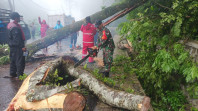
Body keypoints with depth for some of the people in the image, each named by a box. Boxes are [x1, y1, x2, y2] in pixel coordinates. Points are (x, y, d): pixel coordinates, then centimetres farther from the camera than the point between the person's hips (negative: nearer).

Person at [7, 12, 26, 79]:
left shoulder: (11, 24, 13)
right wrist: (22, 46, -23)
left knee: (13, 60, 17)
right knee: (20, 60, -4)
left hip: (12, 46, 11)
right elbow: (17, 38, -24)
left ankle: (12, 73, 27)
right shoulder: (15, 27, -20)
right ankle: (19, 75, 2)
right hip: (16, 46, -11)